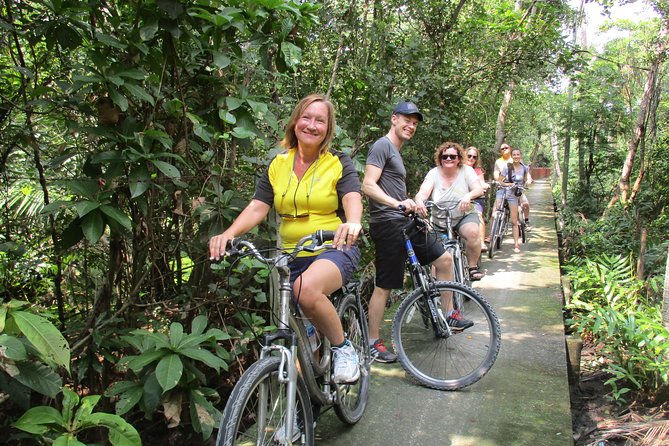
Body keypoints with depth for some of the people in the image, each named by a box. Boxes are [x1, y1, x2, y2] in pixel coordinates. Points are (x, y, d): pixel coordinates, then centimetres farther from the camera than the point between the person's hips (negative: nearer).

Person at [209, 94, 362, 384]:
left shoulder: (339, 164, 0)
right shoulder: (278, 165, 9)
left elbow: (352, 198, -17)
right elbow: (257, 207, -1)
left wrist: (352, 222, -42)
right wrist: (229, 234, -19)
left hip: (333, 250, -4)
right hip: (291, 256, 5)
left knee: (306, 288, -35)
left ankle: (343, 348, -12)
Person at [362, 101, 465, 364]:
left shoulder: (396, 152, 23)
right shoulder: (382, 146, -8)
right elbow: (368, 186, -20)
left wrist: (414, 206, 26)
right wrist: (397, 204, -29)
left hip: (404, 223, 10)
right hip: (388, 224, -10)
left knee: (444, 259, 11)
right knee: (384, 286, -4)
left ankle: (448, 316, 22)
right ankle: (373, 342, 8)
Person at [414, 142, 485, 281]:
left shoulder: (466, 170, -1)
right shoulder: (434, 173, -2)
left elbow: (479, 189, -12)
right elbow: (423, 192, -17)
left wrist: (469, 196, -36)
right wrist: (419, 201, -42)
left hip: (464, 216, -1)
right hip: (439, 220, 1)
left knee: (473, 232, -31)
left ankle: (473, 267, -11)